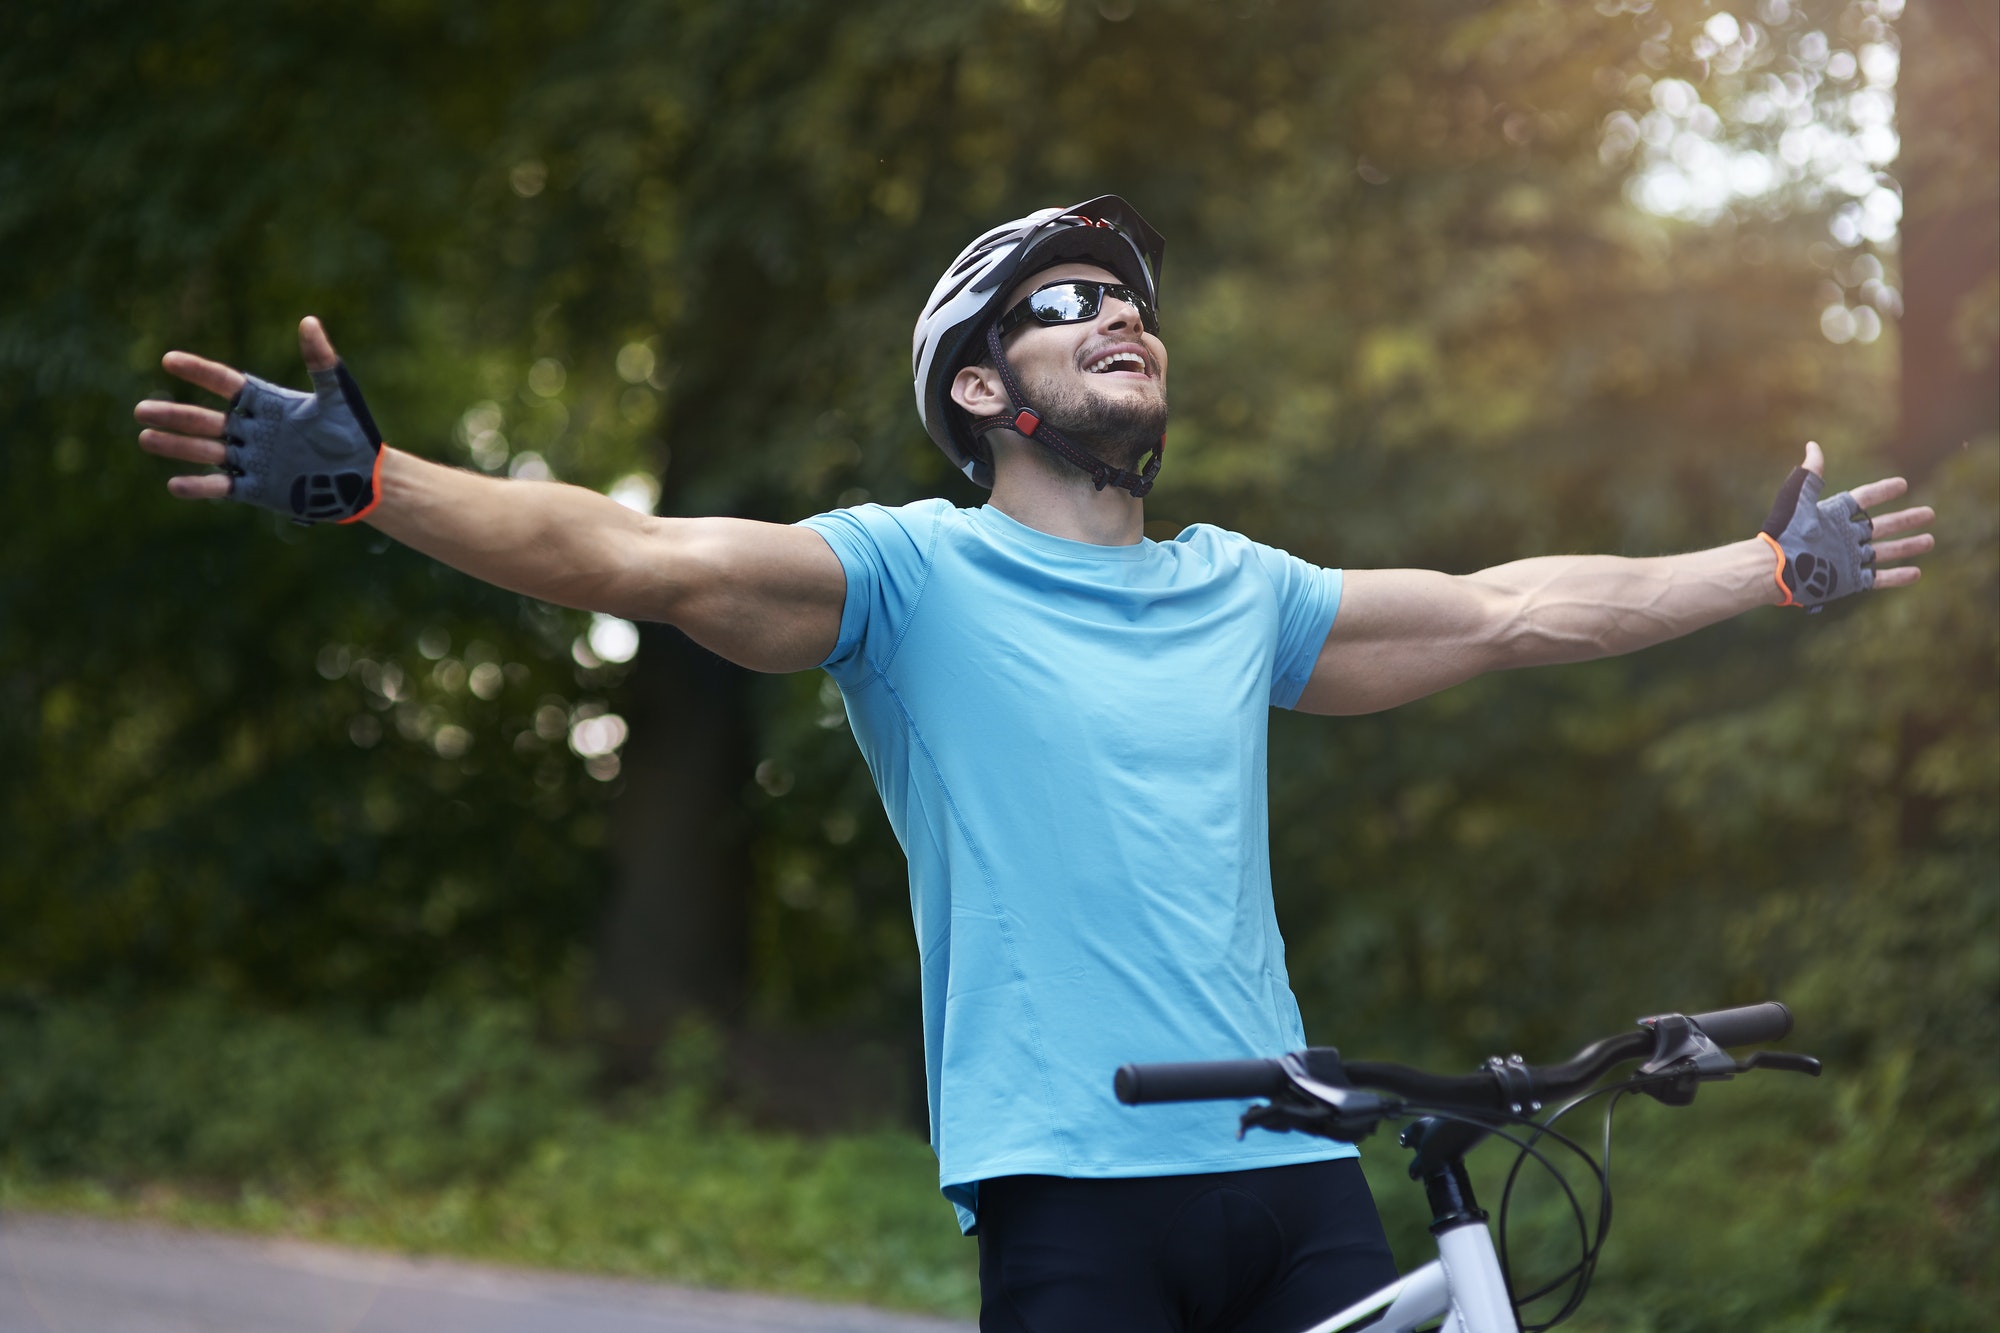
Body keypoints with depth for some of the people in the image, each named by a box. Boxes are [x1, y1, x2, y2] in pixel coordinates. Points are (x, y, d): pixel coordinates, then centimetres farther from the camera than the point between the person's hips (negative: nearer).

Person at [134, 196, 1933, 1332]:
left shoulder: (1242, 592, 18)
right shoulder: (918, 572, 2)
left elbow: (1506, 614, 24)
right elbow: (644, 557, -11)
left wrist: (1778, 568, 28)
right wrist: (371, 485, -24)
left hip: (1292, 1175, 5)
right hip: (1070, 1181, -5)